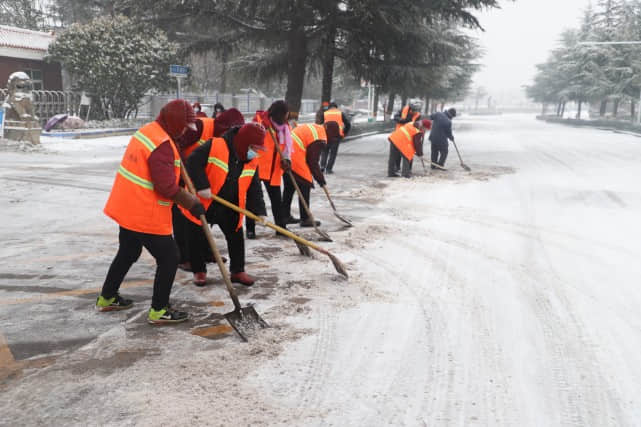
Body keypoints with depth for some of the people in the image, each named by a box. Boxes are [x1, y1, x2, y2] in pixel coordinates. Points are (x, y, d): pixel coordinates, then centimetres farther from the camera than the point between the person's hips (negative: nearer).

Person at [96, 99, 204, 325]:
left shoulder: (147, 130, 6)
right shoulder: (162, 144, -23)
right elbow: (166, 187, -26)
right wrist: (192, 203, -16)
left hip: (127, 209, 10)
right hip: (146, 216, -10)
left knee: (128, 253, 26)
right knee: (169, 258, 3)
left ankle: (107, 298, 40)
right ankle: (159, 310, 12)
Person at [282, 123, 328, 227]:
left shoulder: (313, 127, 18)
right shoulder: (320, 139, -11)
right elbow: (312, 161, -11)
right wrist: (320, 178, 0)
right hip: (295, 160, -10)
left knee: (289, 187, 19)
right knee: (305, 186, 0)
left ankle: (285, 215, 27)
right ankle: (305, 219, 3)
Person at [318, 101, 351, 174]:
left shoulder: (325, 113, 15)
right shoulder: (341, 113, 14)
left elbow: (318, 124, 5)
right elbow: (348, 125, 7)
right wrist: (344, 134, 13)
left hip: (327, 134, 1)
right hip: (337, 135, -1)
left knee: (325, 151, 15)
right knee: (333, 152, 5)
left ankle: (322, 166, 0)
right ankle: (329, 168, 0)